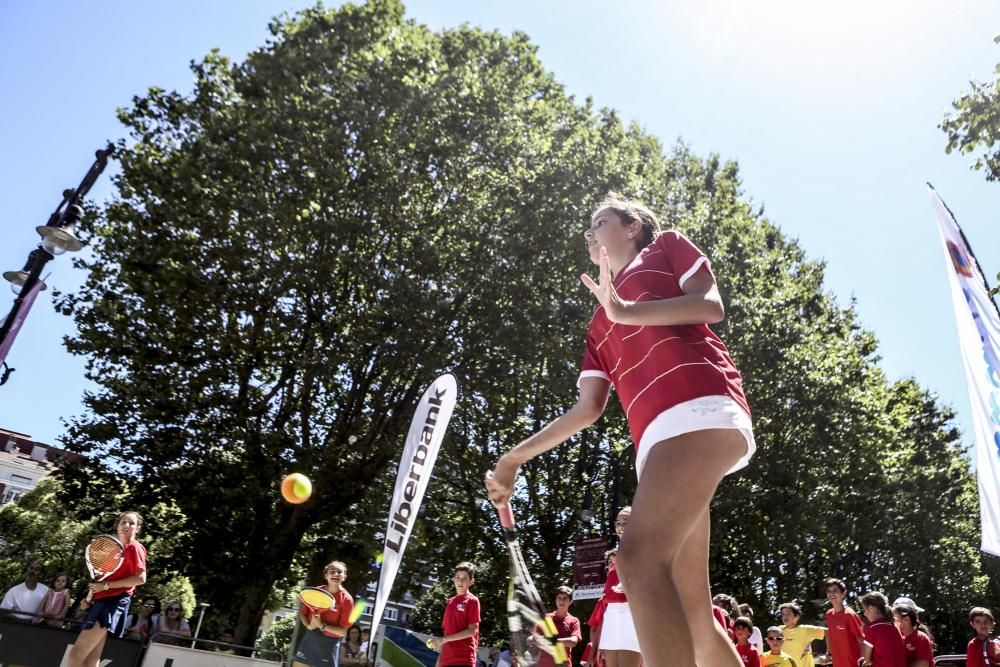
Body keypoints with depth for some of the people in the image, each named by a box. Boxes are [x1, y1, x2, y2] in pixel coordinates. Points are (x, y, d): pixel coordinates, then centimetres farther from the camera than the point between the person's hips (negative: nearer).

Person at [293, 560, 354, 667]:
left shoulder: (346, 599, -12)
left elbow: (343, 631, -12)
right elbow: (302, 613, 9)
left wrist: (322, 626, -23)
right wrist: (308, 625, -12)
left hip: (329, 643, -4)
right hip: (309, 638, 4)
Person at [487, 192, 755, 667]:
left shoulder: (667, 246, 20)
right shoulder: (599, 324, 31)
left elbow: (712, 306, 2)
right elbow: (589, 407, 23)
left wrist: (626, 312, -8)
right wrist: (515, 457, 20)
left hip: (702, 407, -7)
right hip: (657, 435, 7)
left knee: (639, 557, -25)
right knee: (694, 617, 3)